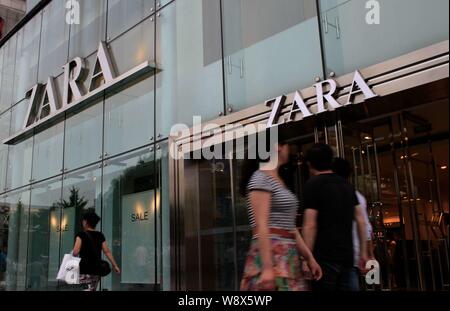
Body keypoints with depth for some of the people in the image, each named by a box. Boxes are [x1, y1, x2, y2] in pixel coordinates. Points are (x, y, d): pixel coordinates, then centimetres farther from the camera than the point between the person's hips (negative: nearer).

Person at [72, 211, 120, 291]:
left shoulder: (81, 235, -5)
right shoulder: (100, 236, 9)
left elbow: (75, 252, -12)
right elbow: (107, 252, 4)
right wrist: (115, 265, 6)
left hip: (85, 270, -5)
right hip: (97, 270, 5)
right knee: (92, 290, 16)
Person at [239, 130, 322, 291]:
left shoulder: (279, 182, 17)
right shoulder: (261, 178, -9)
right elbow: (261, 226, -18)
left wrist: (309, 257, 15)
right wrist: (267, 267, -23)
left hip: (288, 256, 9)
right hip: (270, 254, -9)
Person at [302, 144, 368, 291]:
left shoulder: (313, 185, -8)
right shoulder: (347, 185, 13)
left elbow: (310, 225, -15)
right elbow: (361, 221, 13)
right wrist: (363, 252, 18)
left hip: (324, 256, -6)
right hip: (347, 255, 6)